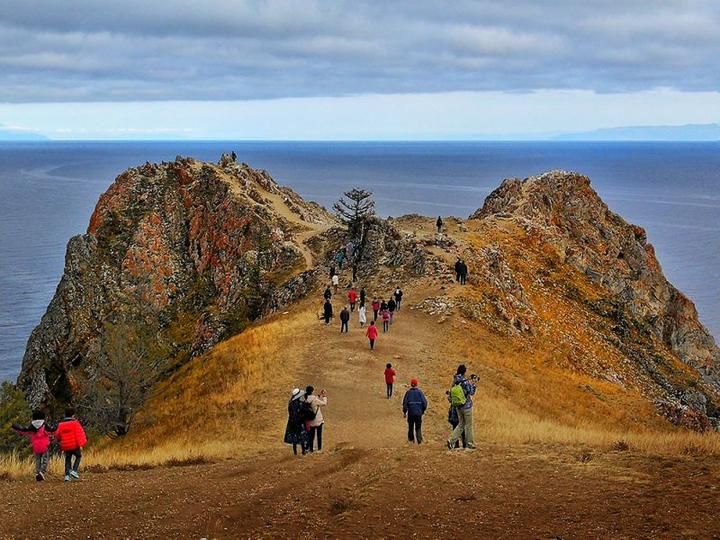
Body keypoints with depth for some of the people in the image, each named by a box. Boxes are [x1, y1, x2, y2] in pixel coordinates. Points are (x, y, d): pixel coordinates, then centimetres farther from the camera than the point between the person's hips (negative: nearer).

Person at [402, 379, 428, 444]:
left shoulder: (408, 392, -3)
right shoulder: (420, 392, -4)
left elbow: (405, 403, -4)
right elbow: (424, 402, -4)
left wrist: (404, 412, 4)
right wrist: (423, 410, 11)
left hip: (410, 412, 1)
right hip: (418, 412, 0)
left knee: (410, 426, 16)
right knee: (418, 427, 6)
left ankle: (410, 439, 21)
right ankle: (419, 440, -5)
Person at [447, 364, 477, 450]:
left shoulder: (454, 382, 2)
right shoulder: (465, 382, -17)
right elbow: (471, 393, -10)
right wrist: (473, 385, 3)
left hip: (458, 407, 6)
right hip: (467, 407, -6)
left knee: (461, 424, 14)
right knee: (468, 425, 5)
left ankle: (451, 440, 0)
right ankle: (470, 444, 11)